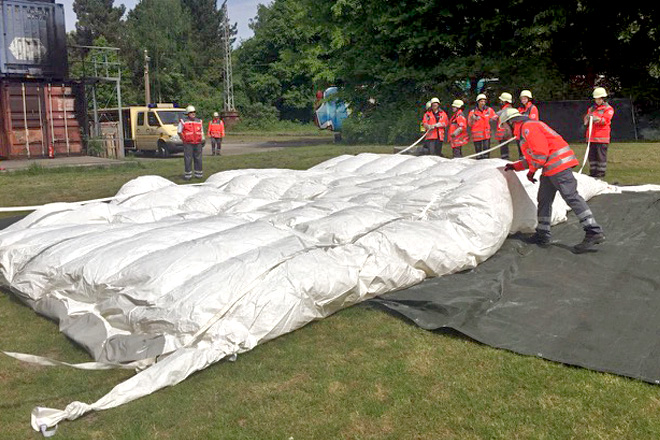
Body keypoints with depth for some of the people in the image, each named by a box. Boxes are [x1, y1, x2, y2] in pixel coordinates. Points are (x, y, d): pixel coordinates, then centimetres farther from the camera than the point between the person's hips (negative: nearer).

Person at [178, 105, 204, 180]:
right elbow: (179, 132, 8)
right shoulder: (183, 121, 3)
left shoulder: (199, 121, 14)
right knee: (188, 159, -4)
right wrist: (184, 139, 1)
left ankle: (198, 173, 14)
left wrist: (203, 140, 11)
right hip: (188, 143, -3)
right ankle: (188, 174, 1)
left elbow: (202, 132, 21)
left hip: (198, 143, 3)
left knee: (198, 159, 6)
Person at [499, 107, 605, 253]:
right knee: (544, 200, 14)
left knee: (571, 197, -15)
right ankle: (542, 235, 21)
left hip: (558, 163, -11)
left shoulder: (527, 127, -8)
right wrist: (515, 166, 31)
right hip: (550, 169, 11)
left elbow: (541, 151, -18)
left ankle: (594, 232, -18)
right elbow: (533, 157, 32)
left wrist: (531, 171, -8)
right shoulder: (524, 130, 26)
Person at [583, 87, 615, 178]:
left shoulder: (608, 109, 5)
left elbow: (605, 120, -11)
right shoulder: (592, 108, 21)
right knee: (592, 155, 5)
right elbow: (586, 121, 15)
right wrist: (587, 117, -9)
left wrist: (597, 119, -29)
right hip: (591, 136, 5)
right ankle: (593, 172, 11)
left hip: (602, 137, -5)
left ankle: (601, 172, -2)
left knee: (601, 155, -6)